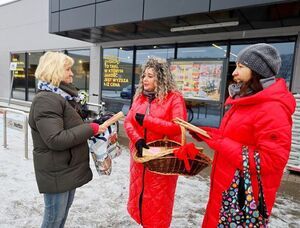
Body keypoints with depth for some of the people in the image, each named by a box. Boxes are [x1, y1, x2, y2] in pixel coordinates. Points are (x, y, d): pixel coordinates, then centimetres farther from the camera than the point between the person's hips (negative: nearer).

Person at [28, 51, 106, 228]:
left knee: (64, 210, 23)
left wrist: (91, 126, 4)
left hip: (69, 167, 9)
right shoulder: (45, 100, -21)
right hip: (56, 172, -9)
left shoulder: (63, 96, 11)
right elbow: (56, 139, -29)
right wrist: (90, 129, -24)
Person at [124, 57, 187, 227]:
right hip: (140, 155, 6)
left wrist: (146, 120, -23)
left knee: (158, 202, 10)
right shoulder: (140, 96, 6)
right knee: (139, 195, 21)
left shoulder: (174, 98, -12)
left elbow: (177, 127, -23)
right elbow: (128, 121, 0)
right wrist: (137, 140, -19)